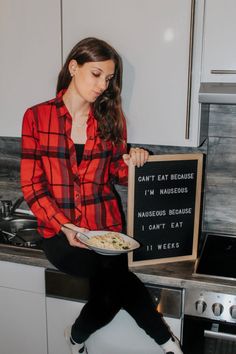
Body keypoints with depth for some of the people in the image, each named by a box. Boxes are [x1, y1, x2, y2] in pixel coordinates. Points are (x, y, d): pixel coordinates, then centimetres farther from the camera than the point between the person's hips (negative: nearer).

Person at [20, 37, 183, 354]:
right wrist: (65, 226, -16)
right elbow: (31, 183, -3)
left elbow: (116, 174, 12)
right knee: (118, 276, -25)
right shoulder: (37, 117, -1)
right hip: (60, 232, -2)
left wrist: (132, 162, -12)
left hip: (106, 228, 3)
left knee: (111, 289, -22)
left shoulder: (111, 118, 7)